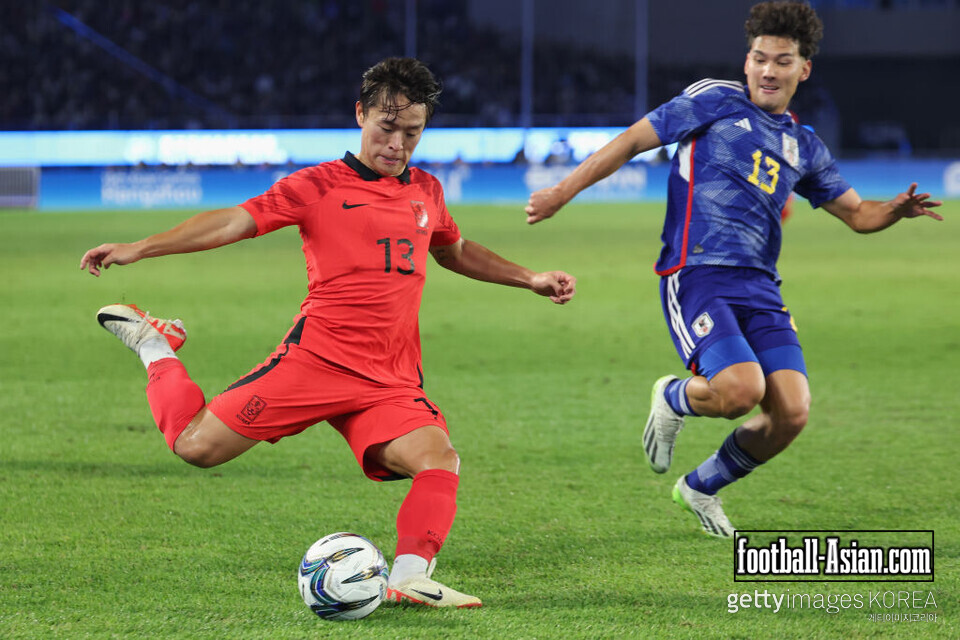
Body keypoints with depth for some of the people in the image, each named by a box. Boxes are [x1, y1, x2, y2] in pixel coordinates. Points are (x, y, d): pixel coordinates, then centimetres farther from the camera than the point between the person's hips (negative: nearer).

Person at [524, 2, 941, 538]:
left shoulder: (804, 147, 19)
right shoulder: (716, 101, 4)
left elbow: (858, 213, 24)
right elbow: (634, 141, 4)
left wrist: (897, 210, 1)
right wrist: (563, 192, 0)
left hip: (760, 287, 6)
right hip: (696, 275, -5)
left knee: (791, 413, -10)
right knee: (741, 390, -27)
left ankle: (702, 488, 18)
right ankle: (674, 399, 11)